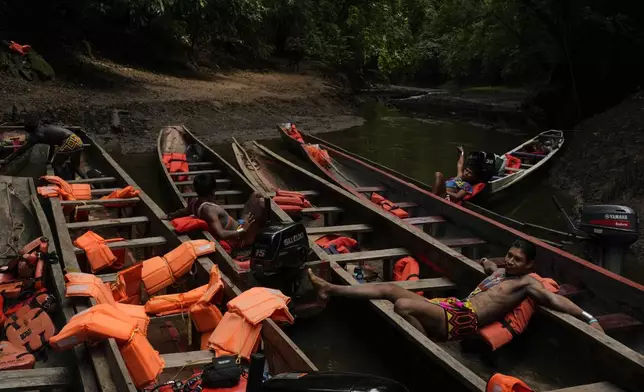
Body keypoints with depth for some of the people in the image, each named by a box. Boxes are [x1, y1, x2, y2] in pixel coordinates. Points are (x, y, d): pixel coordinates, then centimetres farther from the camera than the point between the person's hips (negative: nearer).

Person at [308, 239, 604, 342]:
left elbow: (555, 300, -9)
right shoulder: (500, 273, 25)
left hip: (464, 319, -8)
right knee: (390, 289, -1)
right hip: (454, 307, 8)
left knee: (403, 306, -32)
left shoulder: (527, 283, 1)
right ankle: (332, 290, -1)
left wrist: (589, 319, -15)